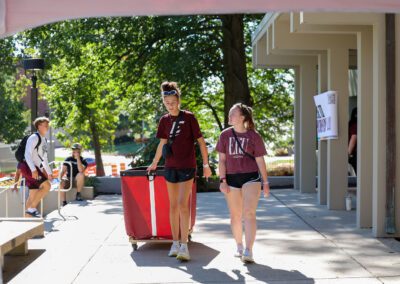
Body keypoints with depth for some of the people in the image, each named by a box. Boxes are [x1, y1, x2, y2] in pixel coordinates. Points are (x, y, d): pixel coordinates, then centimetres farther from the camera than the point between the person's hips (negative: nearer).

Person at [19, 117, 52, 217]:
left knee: (33, 194, 7)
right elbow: (28, 154, -20)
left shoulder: (44, 140, 19)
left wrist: (49, 172, 26)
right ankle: (32, 208, -15)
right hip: (28, 167, -9)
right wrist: (33, 170, -29)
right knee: (46, 185, -19)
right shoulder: (34, 137, -10)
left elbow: (44, 159, 27)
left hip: (35, 168, 9)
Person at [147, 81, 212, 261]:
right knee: (173, 206, 8)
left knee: (183, 204, -12)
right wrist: (154, 163, 23)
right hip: (171, 167, 5)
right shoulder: (164, 120, 5)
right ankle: (175, 243, 17)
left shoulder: (189, 117, -7)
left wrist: (206, 164, -8)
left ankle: (184, 246, -11)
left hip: (187, 167, -4)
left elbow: (200, 140, -5)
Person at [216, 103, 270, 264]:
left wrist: (265, 182, 2)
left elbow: (260, 160, 2)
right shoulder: (225, 135, 3)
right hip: (232, 178, 3)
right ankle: (239, 246, 31)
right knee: (235, 215, 12)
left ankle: (248, 251, -13)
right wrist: (222, 181, -3)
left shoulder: (254, 136, -2)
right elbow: (222, 160, 4)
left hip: (251, 177, -3)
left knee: (249, 213, -13)